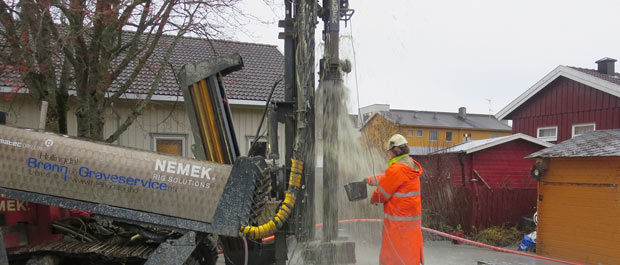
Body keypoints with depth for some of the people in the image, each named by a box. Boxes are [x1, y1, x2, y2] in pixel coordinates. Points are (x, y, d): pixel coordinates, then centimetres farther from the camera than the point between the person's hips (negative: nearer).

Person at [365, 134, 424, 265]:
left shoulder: (397, 169, -19)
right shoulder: (410, 165, 10)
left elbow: (382, 193, -11)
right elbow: (387, 178, 23)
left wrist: (373, 199, 9)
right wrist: (369, 180, 28)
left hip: (399, 222, -9)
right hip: (412, 216, 9)